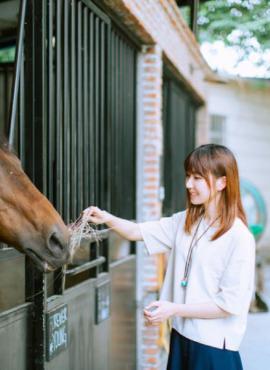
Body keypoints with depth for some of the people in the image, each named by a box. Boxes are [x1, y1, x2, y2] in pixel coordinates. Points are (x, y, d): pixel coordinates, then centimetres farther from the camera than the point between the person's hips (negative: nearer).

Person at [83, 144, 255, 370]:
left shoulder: (239, 237, -16)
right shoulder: (184, 222, 5)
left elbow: (231, 304, -17)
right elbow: (137, 232, 6)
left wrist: (174, 309, -17)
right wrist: (107, 219, -14)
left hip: (214, 345, -6)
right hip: (181, 335, 6)